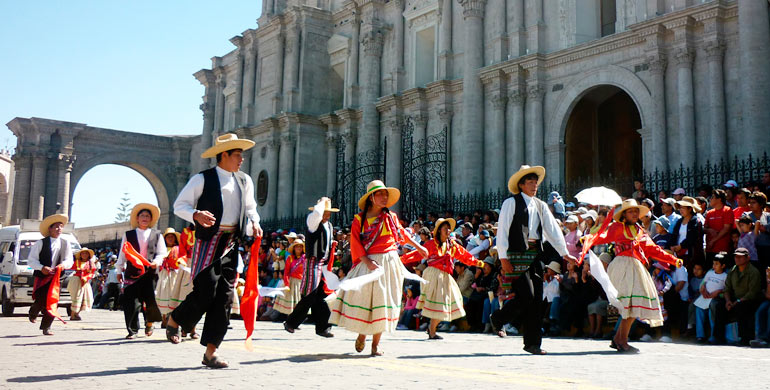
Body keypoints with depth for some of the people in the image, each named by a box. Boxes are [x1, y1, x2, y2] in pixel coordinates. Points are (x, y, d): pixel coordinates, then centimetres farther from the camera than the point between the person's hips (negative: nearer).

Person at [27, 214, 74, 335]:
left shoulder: (65, 243, 9)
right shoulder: (40, 243, 0)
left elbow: (69, 261, 8)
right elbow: (31, 261, -2)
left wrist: (63, 265, -15)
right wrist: (42, 268, -20)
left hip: (56, 277, 3)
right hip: (42, 277, -3)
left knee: (53, 301, -2)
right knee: (40, 301, -5)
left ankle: (46, 327, 10)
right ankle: (33, 313, 30)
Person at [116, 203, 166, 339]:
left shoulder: (157, 235, 12)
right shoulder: (128, 235, 14)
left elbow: (162, 254, 7)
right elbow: (122, 254, 16)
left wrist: (156, 262, -12)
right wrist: (119, 270, 13)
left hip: (150, 272, 0)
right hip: (132, 272, 0)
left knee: (151, 301, -3)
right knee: (132, 302, -4)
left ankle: (149, 323, 25)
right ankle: (132, 330, 5)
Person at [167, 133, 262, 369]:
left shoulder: (244, 181, 14)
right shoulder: (203, 179, -2)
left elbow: (250, 208, 26)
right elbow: (179, 205, -1)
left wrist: (254, 224, 6)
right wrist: (196, 215, -21)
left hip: (231, 245, 6)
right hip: (209, 242, -5)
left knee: (224, 297, 2)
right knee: (205, 292, -12)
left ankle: (211, 352, 8)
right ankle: (174, 320, 20)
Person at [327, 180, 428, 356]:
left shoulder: (391, 217, 8)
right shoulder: (359, 219, -2)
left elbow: (402, 233, 26)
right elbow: (356, 245, -6)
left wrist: (419, 247, 34)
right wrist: (368, 262, -18)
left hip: (389, 263, 2)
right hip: (368, 262, -2)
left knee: (383, 301, 1)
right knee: (361, 297, -6)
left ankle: (376, 343, 8)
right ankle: (362, 333, 20)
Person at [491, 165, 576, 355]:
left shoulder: (540, 206, 17)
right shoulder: (511, 203, 0)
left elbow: (553, 229, 15)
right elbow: (502, 231, -4)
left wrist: (564, 253, 7)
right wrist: (503, 257, -11)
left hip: (536, 255, 6)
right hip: (517, 255, -6)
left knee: (537, 299, 3)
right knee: (526, 296, -14)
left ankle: (532, 343, 9)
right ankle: (498, 318, 13)